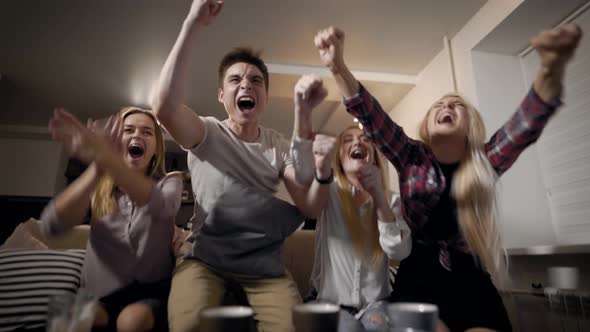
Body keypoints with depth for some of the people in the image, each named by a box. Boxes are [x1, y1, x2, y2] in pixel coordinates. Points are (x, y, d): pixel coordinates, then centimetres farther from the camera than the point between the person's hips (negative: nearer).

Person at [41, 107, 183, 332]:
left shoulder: (169, 182, 0)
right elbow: (51, 226, -14)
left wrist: (106, 158, -39)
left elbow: (159, 206, -26)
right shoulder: (97, 186, 5)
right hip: (102, 294, 1)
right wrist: (97, 168, -29)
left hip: (153, 291, 0)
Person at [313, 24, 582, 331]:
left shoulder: (485, 162, -3)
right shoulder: (411, 157, -4)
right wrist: (338, 66, -32)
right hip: (417, 283, -1)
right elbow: (373, 119, -17)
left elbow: (526, 126, -22)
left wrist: (551, 70, -42)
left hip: (471, 287, 2)